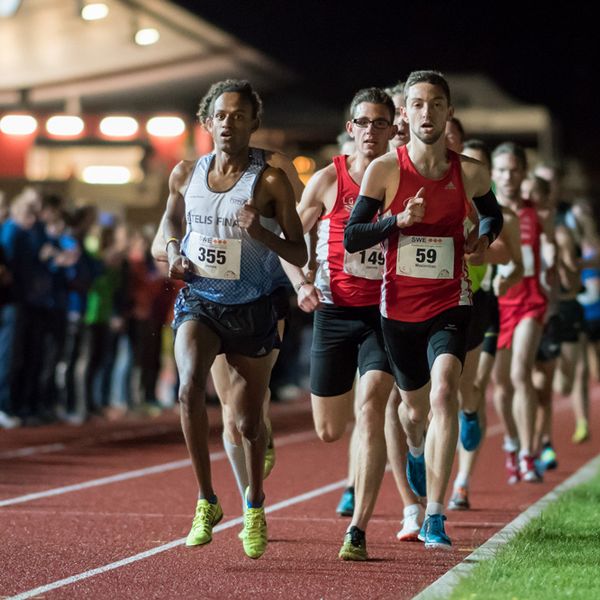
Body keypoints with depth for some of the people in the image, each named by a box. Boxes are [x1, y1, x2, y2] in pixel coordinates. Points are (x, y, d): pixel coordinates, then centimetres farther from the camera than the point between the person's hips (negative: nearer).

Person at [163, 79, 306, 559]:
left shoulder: (270, 181, -9)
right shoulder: (186, 174, 1)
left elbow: (299, 255, -7)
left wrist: (262, 234, -25)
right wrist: (174, 254, 3)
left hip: (251, 308, -1)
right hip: (198, 302, 1)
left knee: (249, 419, 9)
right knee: (191, 386, -27)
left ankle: (255, 506, 39)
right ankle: (207, 501, -15)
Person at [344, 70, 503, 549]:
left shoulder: (470, 174, -1)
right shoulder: (384, 170, -5)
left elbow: (493, 213, 20)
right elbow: (351, 237, -5)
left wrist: (484, 237, -1)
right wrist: (399, 221, -20)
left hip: (450, 304, -1)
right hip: (399, 306, 1)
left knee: (443, 392, -23)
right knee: (414, 400, 16)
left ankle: (435, 517, -22)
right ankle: (416, 449, 57)